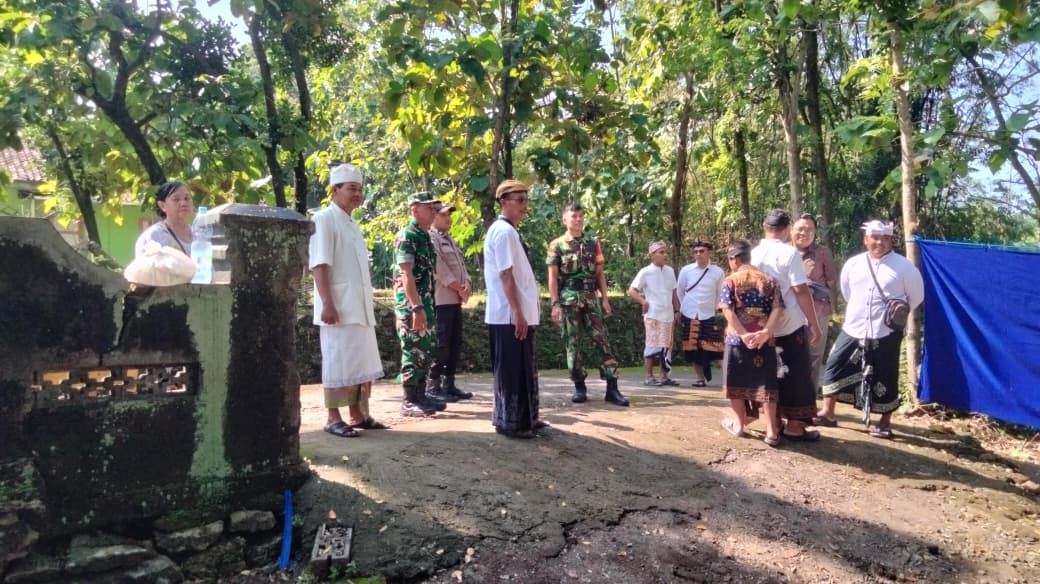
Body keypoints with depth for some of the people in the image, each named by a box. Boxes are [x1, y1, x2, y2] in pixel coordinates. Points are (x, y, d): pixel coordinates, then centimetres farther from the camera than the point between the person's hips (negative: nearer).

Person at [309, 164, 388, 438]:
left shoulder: (352, 223, 18)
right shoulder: (324, 219, -8)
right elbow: (319, 265, -16)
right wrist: (327, 303, -23)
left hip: (360, 306, 9)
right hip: (338, 306, -8)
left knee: (362, 362, 12)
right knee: (339, 362, -3)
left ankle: (357, 414, 22)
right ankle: (333, 418, 7)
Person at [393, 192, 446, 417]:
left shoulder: (425, 237, 15)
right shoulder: (406, 237, -13)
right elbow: (406, 275, -20)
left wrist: (428, 306, 17)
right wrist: (416, 308, -25)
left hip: (426, 303, 9)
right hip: (411, 305, -9)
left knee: (426, 350, 14)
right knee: (413, 352, -4)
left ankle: (420, 395, 23)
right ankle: (409, 401, 4)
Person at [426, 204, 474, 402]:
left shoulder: (452, 241, 23)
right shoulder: (431, 238, -6)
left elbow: (461, 265, 17)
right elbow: (440, 268, -14)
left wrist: (467, 284, -2)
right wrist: (458, 288, -12)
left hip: (455, 299, 9)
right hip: (442, 299, -9)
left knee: (455, 343, 10)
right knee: (441, 344, -9)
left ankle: (448, 384, 16)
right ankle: (433, 386, -3)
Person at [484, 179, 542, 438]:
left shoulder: (509, 231, 17)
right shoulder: (504, 231, -14)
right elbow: (506, 275, -20)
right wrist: (518, 313, -22)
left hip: (518, 314, 10)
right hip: (509, 315, -10)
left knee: (523, 368, 16)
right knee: (511, 370, -2)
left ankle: (524, 418, 27)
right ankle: (510, 422, 8)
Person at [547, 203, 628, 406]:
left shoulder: (593, 243, 11)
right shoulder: (557, 245, 2)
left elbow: (600, 273, 12)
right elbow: (553, 277, -1)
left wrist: (605, 298, 4)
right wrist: (555, 303, -9)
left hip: (591, 298, 2)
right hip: (569, 300, -2)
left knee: (601, 341, -3)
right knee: (573, 344, 2)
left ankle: (612, 388, -2)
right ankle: (579, 387, 12)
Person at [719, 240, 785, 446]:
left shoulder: (730, 281, -1)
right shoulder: (769, 280, 9)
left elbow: (727, 310, -13)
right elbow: (777, 309, -4)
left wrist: (743, 334, -17)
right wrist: (765, 332, -14)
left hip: (737, 339, -2)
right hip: (764, 340, 3)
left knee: (737, 381, 12)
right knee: (765, 384, 4)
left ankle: (739, 423, 22)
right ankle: (771, 431, 2)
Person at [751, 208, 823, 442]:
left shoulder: (754, 254, 1)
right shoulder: (789, 252, -13)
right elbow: (800, 291, -17)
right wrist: (814, 324, -11)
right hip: (791, 324, -5)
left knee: (774, 373, 16)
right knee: (797, 374, 5)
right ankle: (794, 425, 9)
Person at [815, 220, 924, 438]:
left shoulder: (904, 266, -5)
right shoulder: (853, 264, 5)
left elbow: (916, 296, 5)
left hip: (886, 333, -3)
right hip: (853, 330, 3)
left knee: (885, 378, 3)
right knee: (835, 367, 2)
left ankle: (885, 423, 19)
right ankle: (828, 413, 14)